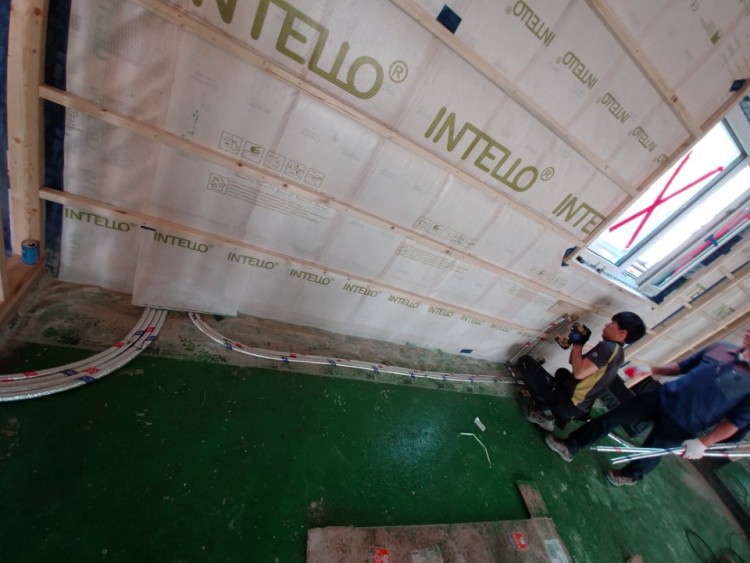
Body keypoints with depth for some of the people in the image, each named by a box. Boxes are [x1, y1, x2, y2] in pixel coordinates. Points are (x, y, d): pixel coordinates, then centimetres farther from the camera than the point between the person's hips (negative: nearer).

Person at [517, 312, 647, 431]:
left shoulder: (607, 347, -19)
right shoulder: (618, 354, 11)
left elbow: (578, 372, -27)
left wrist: (577, 344, -14)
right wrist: (579, 342, 8)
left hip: (568, 404, -10)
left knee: (525, 361, -10)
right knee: (562, 372, 40)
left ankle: (546, 413, -8)